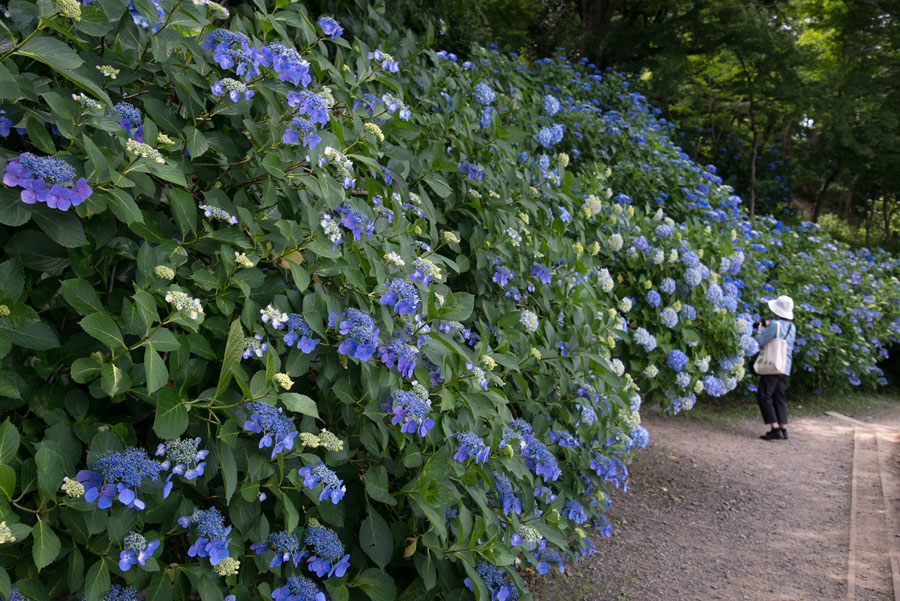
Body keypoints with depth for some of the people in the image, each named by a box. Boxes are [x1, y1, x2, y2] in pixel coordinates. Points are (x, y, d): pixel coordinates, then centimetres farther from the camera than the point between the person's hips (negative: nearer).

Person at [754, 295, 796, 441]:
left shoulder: (774, 324, -14)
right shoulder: (792, 327, 10)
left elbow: (760, 342, -13)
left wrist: (761, 328, 6)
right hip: (785, 367, 8)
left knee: (764, 396, -4)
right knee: (779, 397, 13)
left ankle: (775, 429, -11)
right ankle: (783, 429, 10)